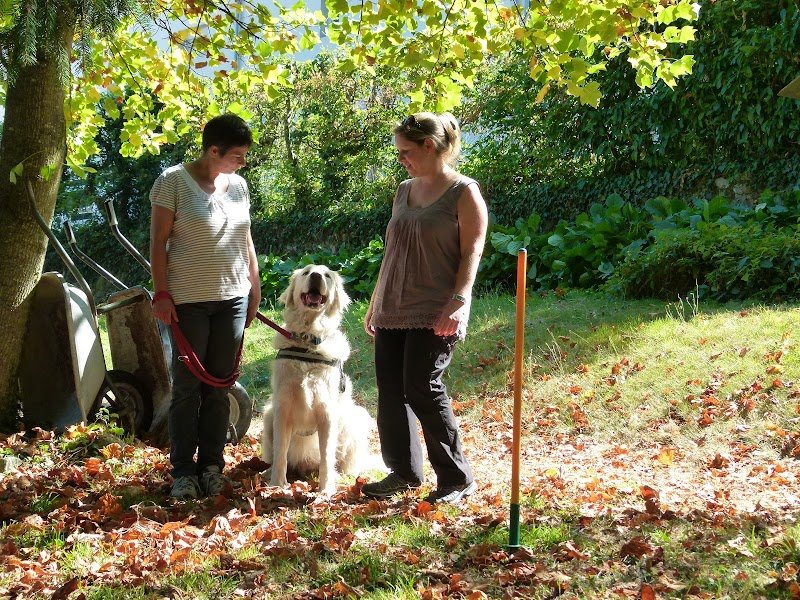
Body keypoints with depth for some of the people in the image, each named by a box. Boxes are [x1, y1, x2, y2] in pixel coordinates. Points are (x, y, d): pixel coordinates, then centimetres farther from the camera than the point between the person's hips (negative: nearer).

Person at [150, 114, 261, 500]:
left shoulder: (238, 185, 9)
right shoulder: (174, 181, -6)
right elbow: (158, 241, -7)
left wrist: (255, 288, 15)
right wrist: (161, 293, -12)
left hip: (233, 298, 5)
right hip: (188, 300, -5)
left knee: (219, 387, 7)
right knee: (187, 386, -1)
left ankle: (211, 466, 14)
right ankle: (183, 472, 7)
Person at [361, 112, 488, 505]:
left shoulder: (464, 193, -5)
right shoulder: (404, 191, 16)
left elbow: (472, 252, -11)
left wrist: (459, 301, -23)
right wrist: (375, 302, 20)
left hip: (435, 314, -7)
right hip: (393, 311, 7)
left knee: (422, 388, -12)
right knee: (390, 391, 5)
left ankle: (457, 478, 1)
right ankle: (403, 472, 17)